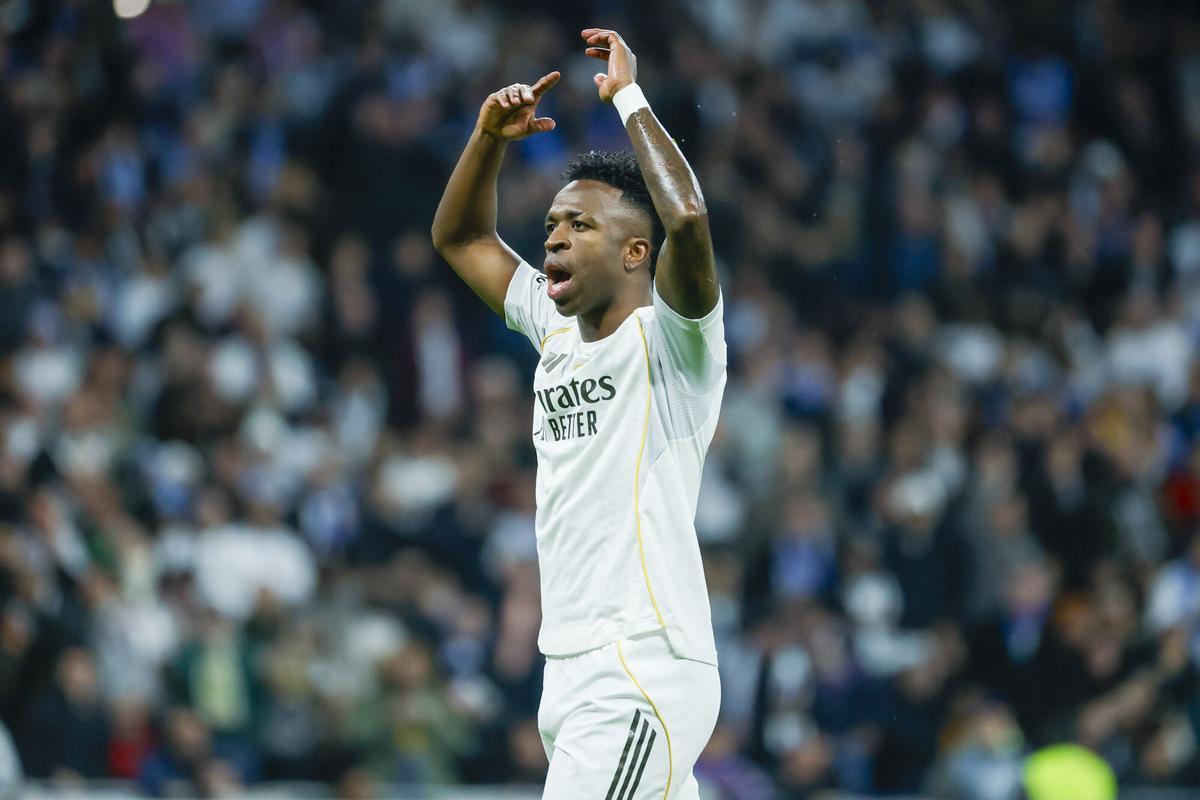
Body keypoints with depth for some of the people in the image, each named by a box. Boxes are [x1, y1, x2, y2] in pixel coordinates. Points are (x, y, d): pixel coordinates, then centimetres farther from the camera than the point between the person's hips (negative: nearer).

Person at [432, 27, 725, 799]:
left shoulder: (670, 339, -6)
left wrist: (630, 96, -14)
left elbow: (687, 218, -25)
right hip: (572, 672, 8)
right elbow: (460, 237, 28)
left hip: (646, 672, -8)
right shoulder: (559, 333, 17)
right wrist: (491, 135, 11)